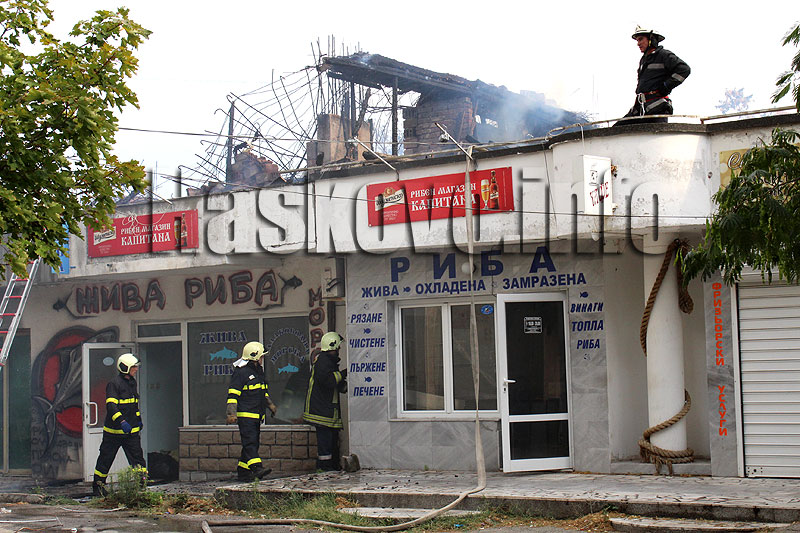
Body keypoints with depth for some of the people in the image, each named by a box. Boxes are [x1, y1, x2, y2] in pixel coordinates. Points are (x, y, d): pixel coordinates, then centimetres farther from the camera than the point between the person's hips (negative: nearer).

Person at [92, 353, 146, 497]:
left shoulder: (132, 382, 13)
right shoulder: (114, 384, -14)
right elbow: (111, 406, -23)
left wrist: (138, 419, 27)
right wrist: (122, 422, -33)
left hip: (131, 430, 7)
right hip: (114, 431, -7)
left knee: (137, 456, -1)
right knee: (106, 458, 5)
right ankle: (98, 486, 17)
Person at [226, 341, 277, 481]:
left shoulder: (258, 371, 19)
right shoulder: (240, 372, -10)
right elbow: (232, 395, -14)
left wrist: (271, 405, 29)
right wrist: (231, 413, -20)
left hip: (256, 416, 9)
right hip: (245, 415, -9)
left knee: (253, 443, 9)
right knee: (250, 442, -17)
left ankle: (243, 472, 15)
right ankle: (257, 468, -28)